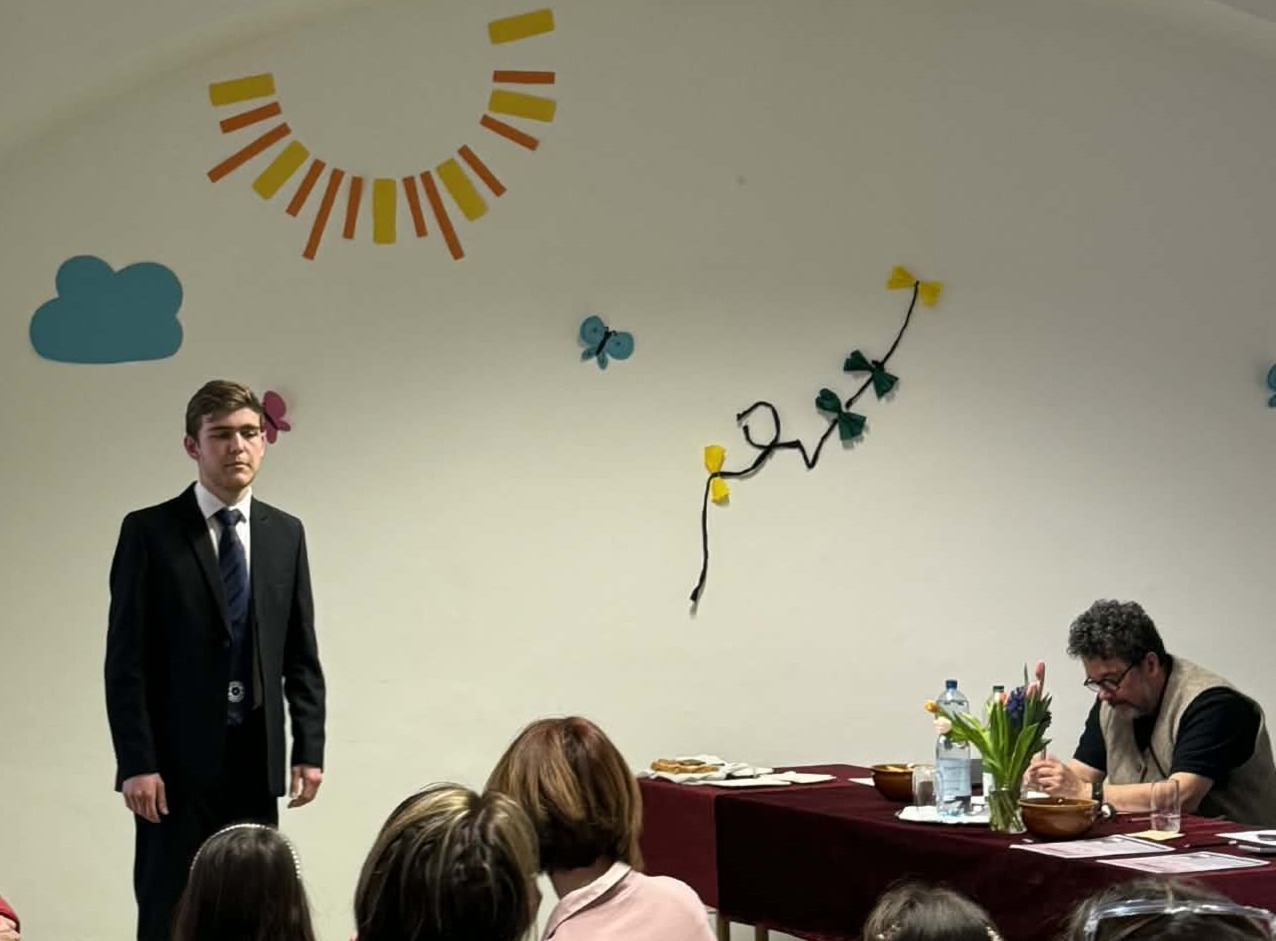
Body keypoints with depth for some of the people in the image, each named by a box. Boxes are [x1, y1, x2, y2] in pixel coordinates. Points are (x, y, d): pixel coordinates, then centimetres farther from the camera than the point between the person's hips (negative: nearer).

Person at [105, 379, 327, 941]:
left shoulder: (286, 534, 10)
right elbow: (125, 660, -5)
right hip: (178, 763, -3)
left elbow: (302, 655, 12)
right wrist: (136, 762, -12)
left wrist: (309, 749, 4)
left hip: (256, 762, 4)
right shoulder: (149, 532, -2)